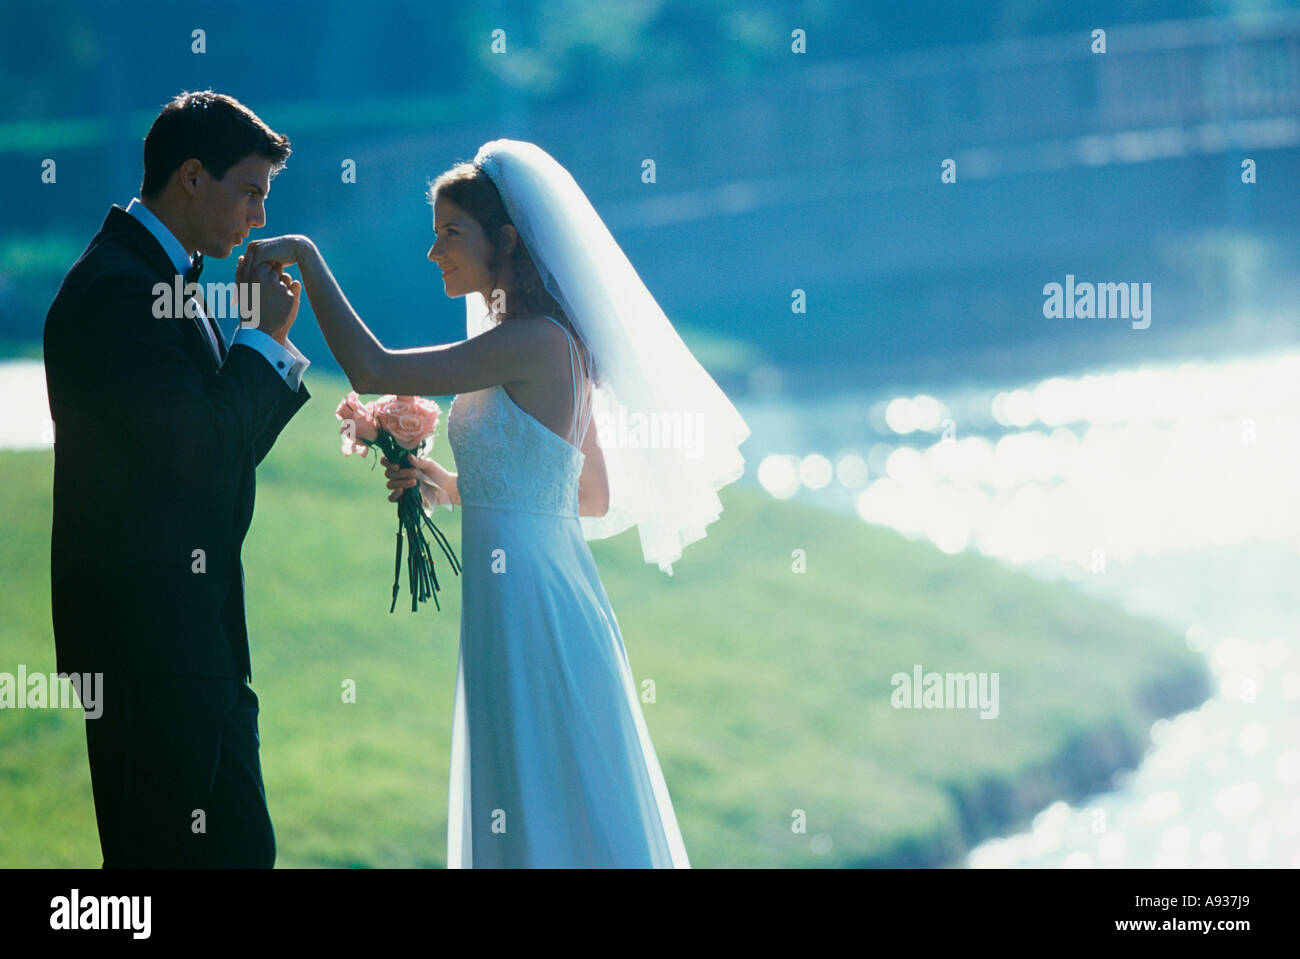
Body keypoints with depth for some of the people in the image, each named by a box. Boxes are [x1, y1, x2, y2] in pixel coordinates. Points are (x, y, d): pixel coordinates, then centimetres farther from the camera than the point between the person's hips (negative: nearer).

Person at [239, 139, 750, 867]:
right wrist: (459, 490, 14)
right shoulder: (554, 347, 12)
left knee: (547, 816, -4)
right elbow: (596, 497, 19)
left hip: (529, 606, -10)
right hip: (538, 595, 10)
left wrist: (305, 256, -12)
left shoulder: (539, 343, -17)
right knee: (522, 807, 15)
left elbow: (373, 371, -21)